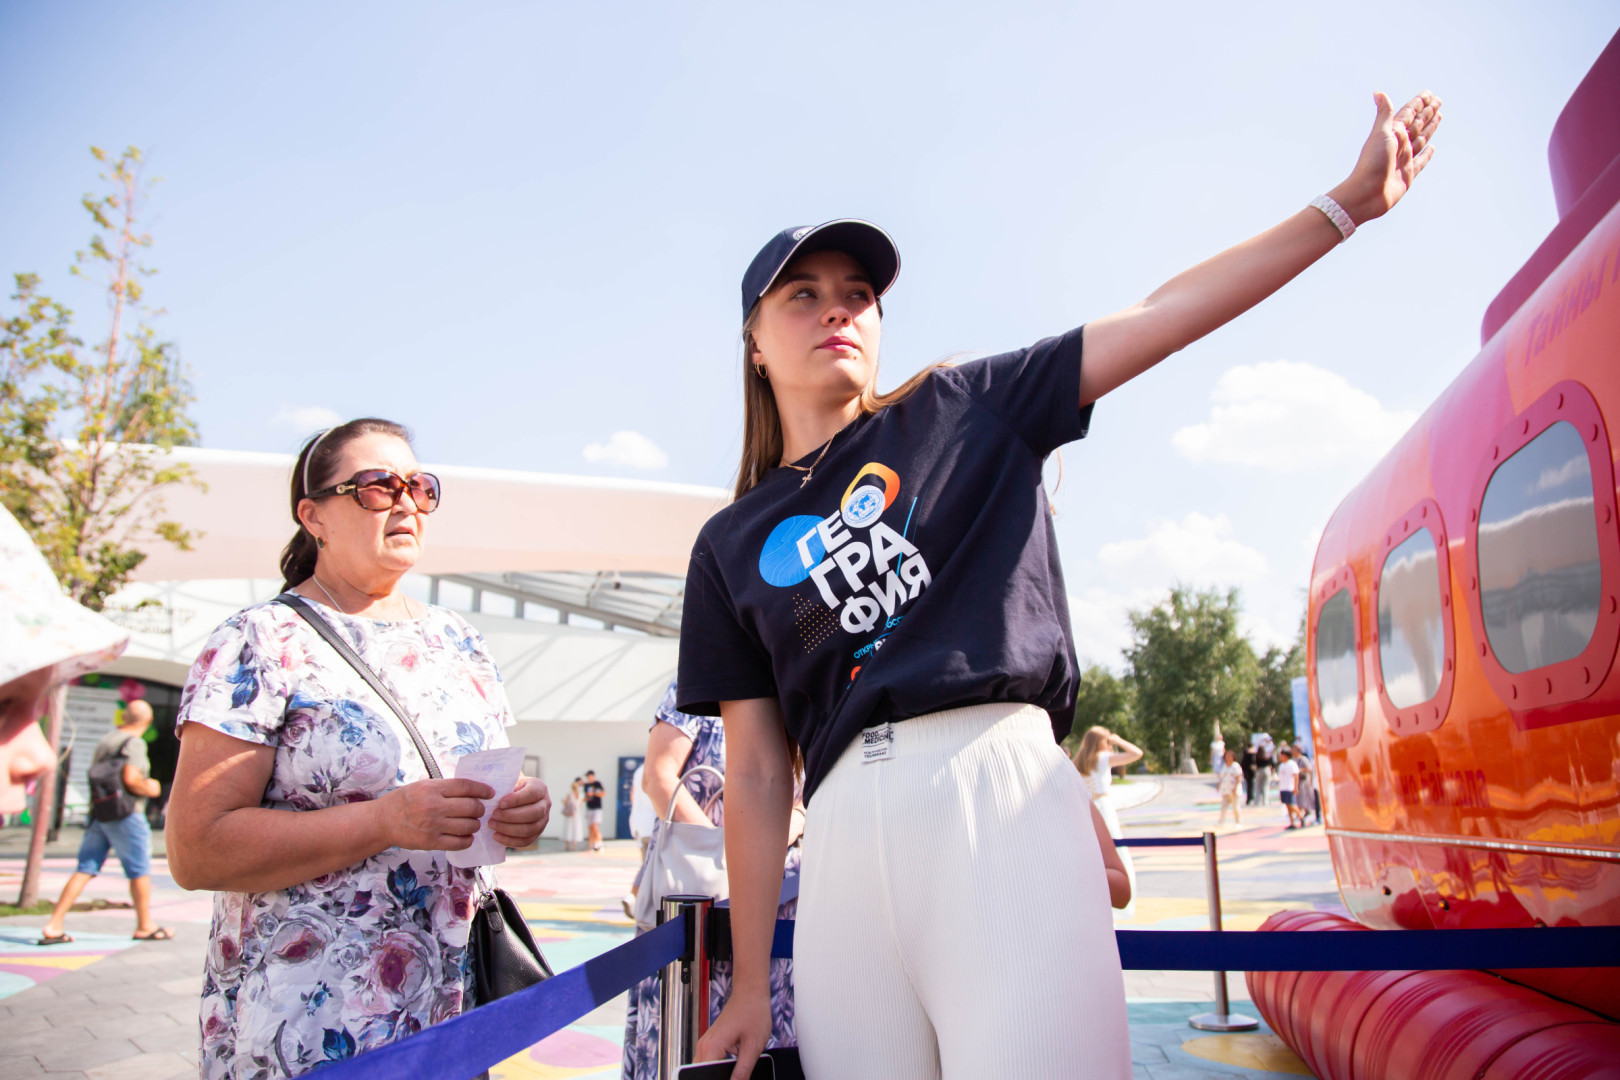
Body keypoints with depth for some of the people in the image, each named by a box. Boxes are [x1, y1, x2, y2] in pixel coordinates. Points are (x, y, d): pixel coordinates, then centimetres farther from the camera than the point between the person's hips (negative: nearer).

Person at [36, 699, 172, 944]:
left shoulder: (105, 740, 13)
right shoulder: (134, 743, -12)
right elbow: (130, 778, -24)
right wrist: (150, 788, -6)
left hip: (98, 813, 7)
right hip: (125, 815, -7)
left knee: (85, 869, 7)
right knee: (140, 870, 5)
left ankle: (53, 926, 2)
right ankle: (145, 926, 13)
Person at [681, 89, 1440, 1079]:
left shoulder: (968, 411, 14)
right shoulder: (732, 548, 15)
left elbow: (1168, 314, 11)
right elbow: (756, 771, 12)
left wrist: (1348, 202, 8)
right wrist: (752, 984, 9)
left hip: (1000, 785, -2)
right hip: (845, 829, 2)